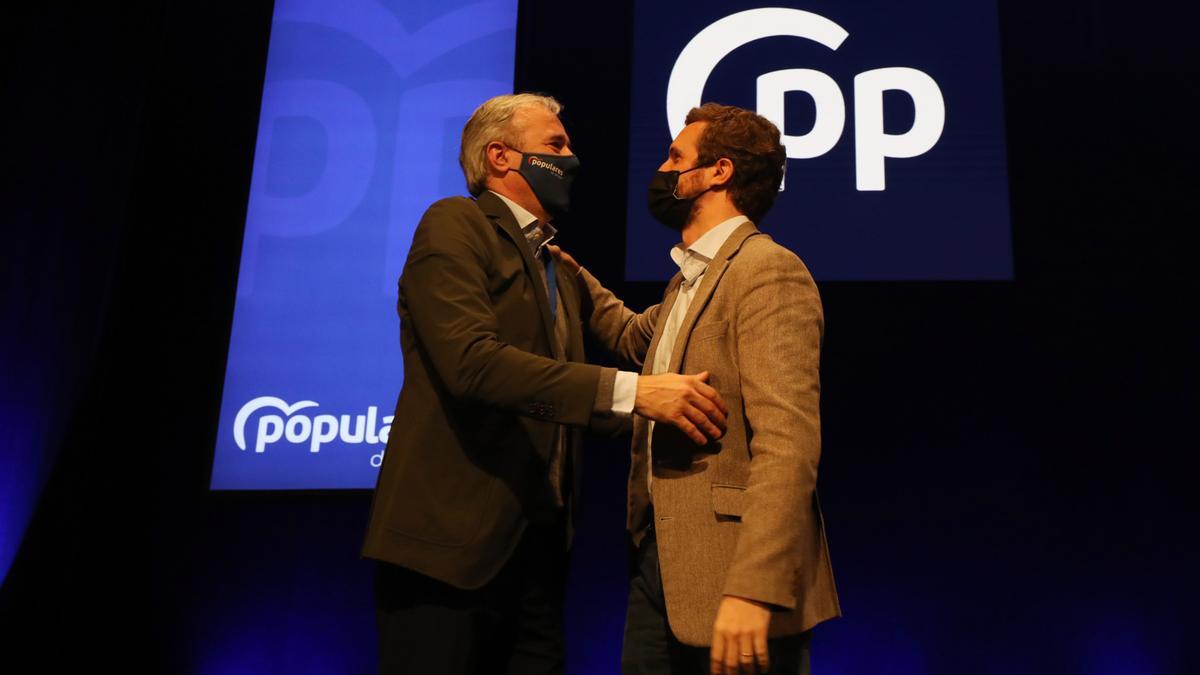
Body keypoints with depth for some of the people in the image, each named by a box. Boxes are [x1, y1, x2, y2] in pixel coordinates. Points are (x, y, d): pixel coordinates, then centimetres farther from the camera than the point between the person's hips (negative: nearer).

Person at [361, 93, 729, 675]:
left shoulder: (557, 269, 19)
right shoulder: (455, 225, -6)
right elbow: (472, 361, -21)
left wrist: (663, 407, 6)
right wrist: (629, 391, -26)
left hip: (538, 537, 8)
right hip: (453, 537, -7)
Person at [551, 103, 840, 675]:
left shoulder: (768, 271, -13)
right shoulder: (688, 280, 16)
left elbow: (788, 441, -23)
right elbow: (632, 335, 38)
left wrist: (752, 590, -29)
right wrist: (568, 268, 29)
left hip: (729, 569, -9)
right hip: (659, 561, 9)